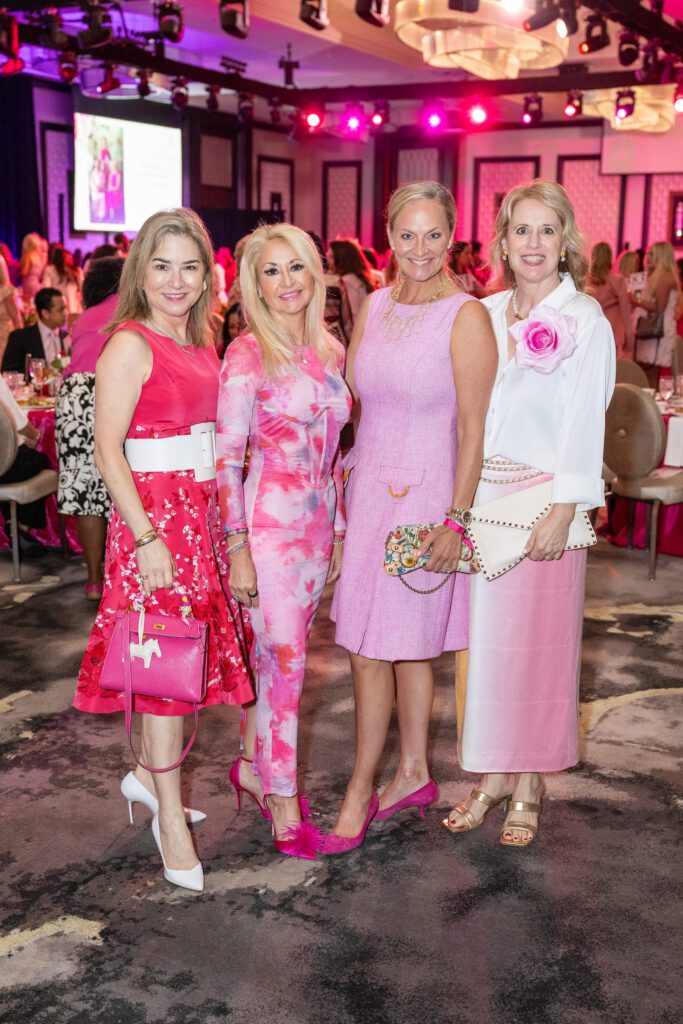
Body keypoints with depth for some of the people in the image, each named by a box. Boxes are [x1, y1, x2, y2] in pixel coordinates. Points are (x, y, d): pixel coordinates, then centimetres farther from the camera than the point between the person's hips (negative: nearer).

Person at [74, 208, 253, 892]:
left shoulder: (199, 343, 12)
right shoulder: (130, 345, -11)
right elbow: (108, 449, -16)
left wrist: (222, 510, 12)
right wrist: (145, 537, -21)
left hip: (203, 510, 8)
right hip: (153, 510, -7)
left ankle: (148, 773, 32)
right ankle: (170, 818, 8)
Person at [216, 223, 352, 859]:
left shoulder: (330, 350, 9)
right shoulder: (247, 353, -9)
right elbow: (225, 456, -11)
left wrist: (340, 531, 15)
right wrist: (237, 546, -15)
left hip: (318, 522, 6)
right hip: (268, 522, -6)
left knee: (275, 655, 15)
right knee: (282, 660, -3)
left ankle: (253, 766, 32)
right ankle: (283, 802, 11)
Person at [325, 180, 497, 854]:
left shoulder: (466, 316, -11)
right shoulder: (375, 306, 8)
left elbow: (472, 427, -12)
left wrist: (456, 519, -15)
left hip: (421, 495, -6)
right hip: (367, 487, 6)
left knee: (373, 649, -2)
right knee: (405, 646, 15)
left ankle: (361, 792, 13)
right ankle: (414, 775, 29)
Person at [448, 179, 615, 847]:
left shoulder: (585, 321, -5)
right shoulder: (484, 314, 9)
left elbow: (584, 425, -10)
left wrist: (561, 514, -17)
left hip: (542, 498, -4)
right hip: (479, 495, 4)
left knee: (536, 641, 4)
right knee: (484, 636, 9)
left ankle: (528, 787, 19)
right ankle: (491, 775, 24)